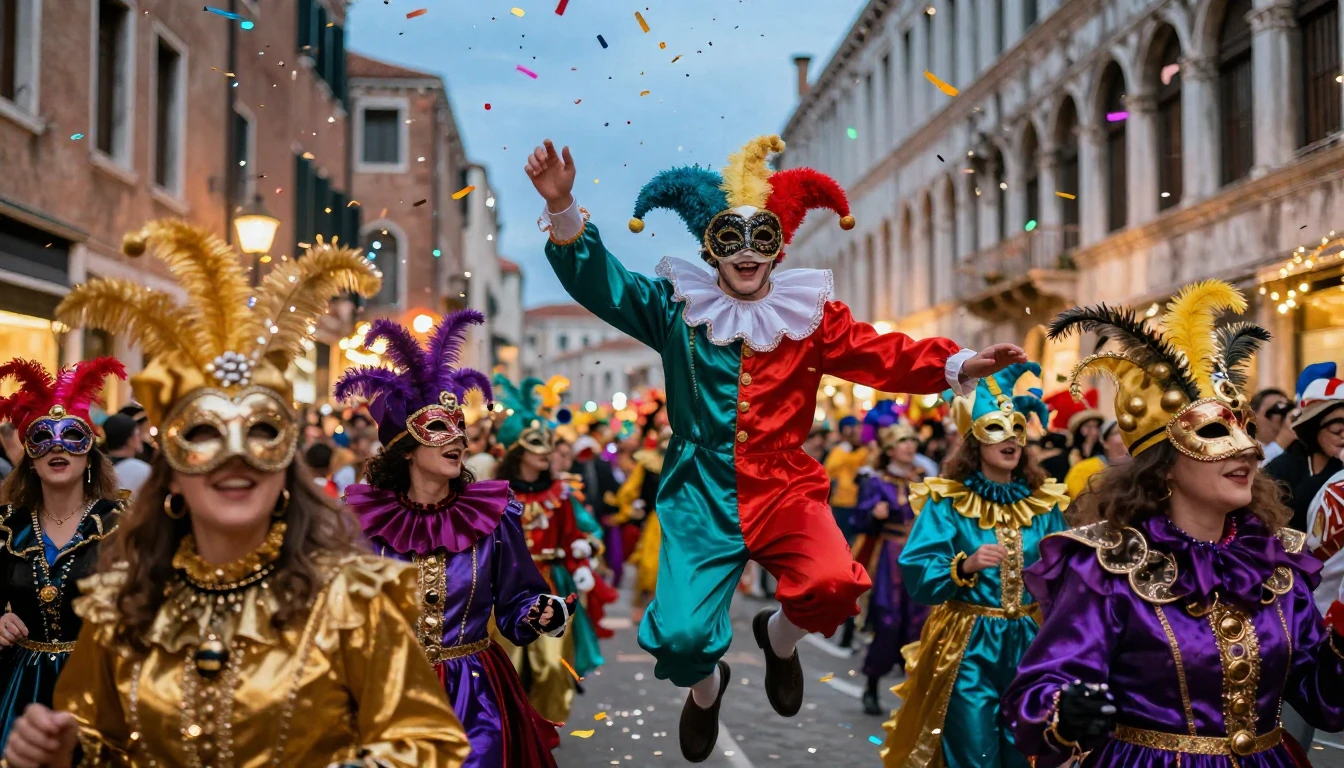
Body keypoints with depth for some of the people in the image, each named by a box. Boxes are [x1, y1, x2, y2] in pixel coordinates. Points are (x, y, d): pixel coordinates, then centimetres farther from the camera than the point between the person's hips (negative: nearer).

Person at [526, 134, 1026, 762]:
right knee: (680, 637, -16)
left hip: (784, 492, 1)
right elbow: (597, 281, -5)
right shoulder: (678, 310, 2)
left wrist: (958, 366, -15)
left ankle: (780, 637, 13)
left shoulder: (809, 316, 5)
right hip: (701, 499, 0)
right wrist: (562, 208, -21)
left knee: (834, 585, -27)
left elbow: (883, 355, 0)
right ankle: (705, 686, 26)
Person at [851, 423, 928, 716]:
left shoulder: (924, 480, 10)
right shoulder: (876, 482, -3)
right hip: (889, 561, -4)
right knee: (887, 624, -6)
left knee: (917, 624, 0)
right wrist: (875, 516, -25)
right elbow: (861, 522, -7)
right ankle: (871, 690, 8)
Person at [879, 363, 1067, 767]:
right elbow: (916, 575, -16)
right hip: (968, 648, -4)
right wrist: (965, 567, -30)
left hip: (1029, 644, 4)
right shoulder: (947, 501, -7)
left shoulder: (1044, 502, 6)